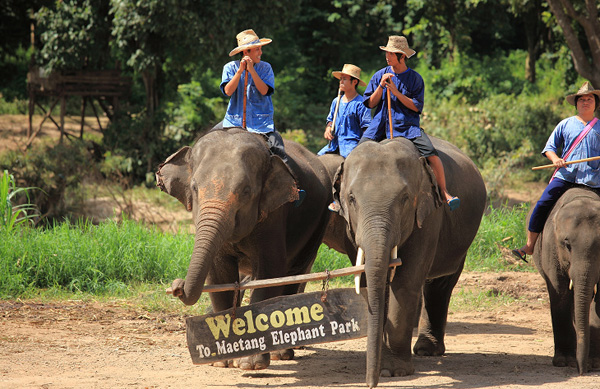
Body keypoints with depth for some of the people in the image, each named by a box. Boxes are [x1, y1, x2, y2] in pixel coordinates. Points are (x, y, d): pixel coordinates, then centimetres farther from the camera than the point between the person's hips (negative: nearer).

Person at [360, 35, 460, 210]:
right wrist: (381, 87, -9)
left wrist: (396, 93, -13)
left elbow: (417, 107, -4)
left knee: (431, 153, -22)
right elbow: (370, 104, 6)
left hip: (407, 125, -2)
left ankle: (444, 193, -15)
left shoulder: (415, 78, 2)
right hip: (381, 124, 2)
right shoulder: (380, 75, 8)